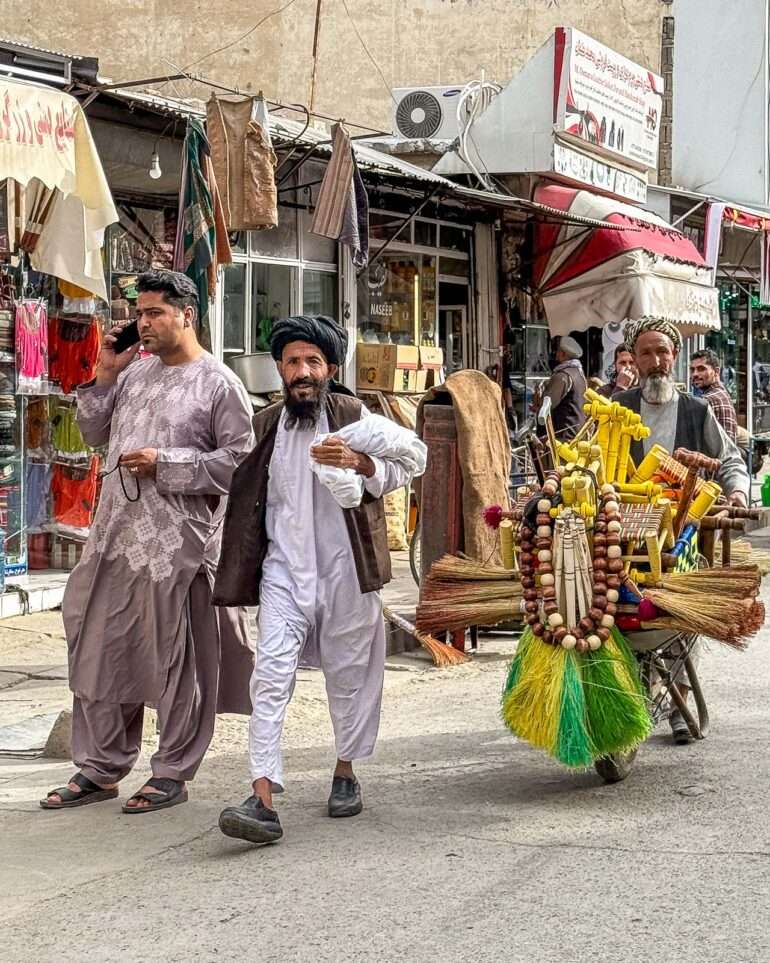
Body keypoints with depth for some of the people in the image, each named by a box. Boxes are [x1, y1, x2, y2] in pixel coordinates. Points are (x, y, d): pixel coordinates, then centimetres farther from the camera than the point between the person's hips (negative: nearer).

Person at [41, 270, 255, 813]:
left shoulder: (218, 384, -5)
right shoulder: (134, 372, 14)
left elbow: (240, 460, -10)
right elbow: (95, 434, 22)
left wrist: (166, 464, -15)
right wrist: (104, 380, 7)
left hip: (177, 543, -6)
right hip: (116, 535, 7)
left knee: (176, 660, 2)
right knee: (100, 651, 9)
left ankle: (173, 774, 14)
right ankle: (100, 770, 21)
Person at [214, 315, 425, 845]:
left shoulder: (353, 416, 0)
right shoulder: (265, 425, 9)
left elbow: (400, 469, 1)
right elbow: (248, 500, 19)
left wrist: (358, 461, -19)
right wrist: (239, 573, 18)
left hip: (343, 566, -1)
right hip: (284, 567, 1)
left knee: (349, 671, 10)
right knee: (272, 673, -12)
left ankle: (346, 771, 32)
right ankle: (264, 800, -19)